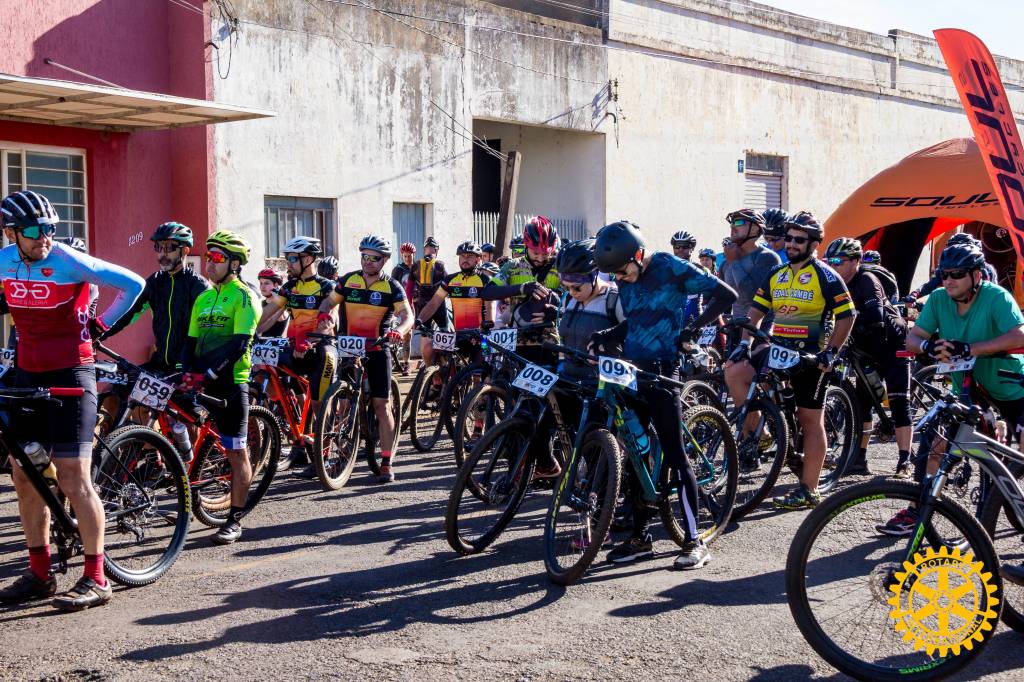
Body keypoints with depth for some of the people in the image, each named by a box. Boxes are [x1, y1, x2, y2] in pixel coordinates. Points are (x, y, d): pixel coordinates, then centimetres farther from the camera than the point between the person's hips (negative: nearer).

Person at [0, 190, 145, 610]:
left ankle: (95, 579, -2)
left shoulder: (70, 262, -14)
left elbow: (133, 284, -9)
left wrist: (103, 324, -3)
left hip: (70, 375, -6)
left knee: (73, 478, -9)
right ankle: (39, 574, 21)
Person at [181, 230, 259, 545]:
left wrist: (208, 373, -25)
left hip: (230, 381, -7)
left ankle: (235, 521, 5)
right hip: (202, 382, 7)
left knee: (236, 453, -1)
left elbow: (239, 343, -17)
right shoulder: (203, 298, 15)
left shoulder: (243, 296, -6)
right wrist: (188, 373, -5)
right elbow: (191, 341, 13)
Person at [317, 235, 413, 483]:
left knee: (382, 405, -5)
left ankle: (387, 463, -2)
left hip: (377, 349, -2)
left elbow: (407, 315, -12)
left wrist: (399, 331, -34)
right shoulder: (348, 280, 3)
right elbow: (329, 302, 9)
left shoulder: (391, 287, -4)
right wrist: (323, 315, -15)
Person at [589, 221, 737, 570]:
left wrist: (694, 327, -15)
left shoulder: (671, 268, -9)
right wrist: (606, 337, 5)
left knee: (675, 455, -7)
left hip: (660, 373, -7)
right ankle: (640, 537, 17)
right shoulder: (626, 279, 11)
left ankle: (695, 541, -1)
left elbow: (725, 294, -9)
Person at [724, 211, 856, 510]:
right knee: (734, 371, -17)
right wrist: (744, 342, -2)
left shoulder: (825, 276, -5)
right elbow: (756, 310, 12)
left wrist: (831, 352, -16)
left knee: (811, 420, 1)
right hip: (778, 348, 5)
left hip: (811, 354, -5)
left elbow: (846, 316, -8)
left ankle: (808, 490, 7)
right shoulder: (776, 274, 11)